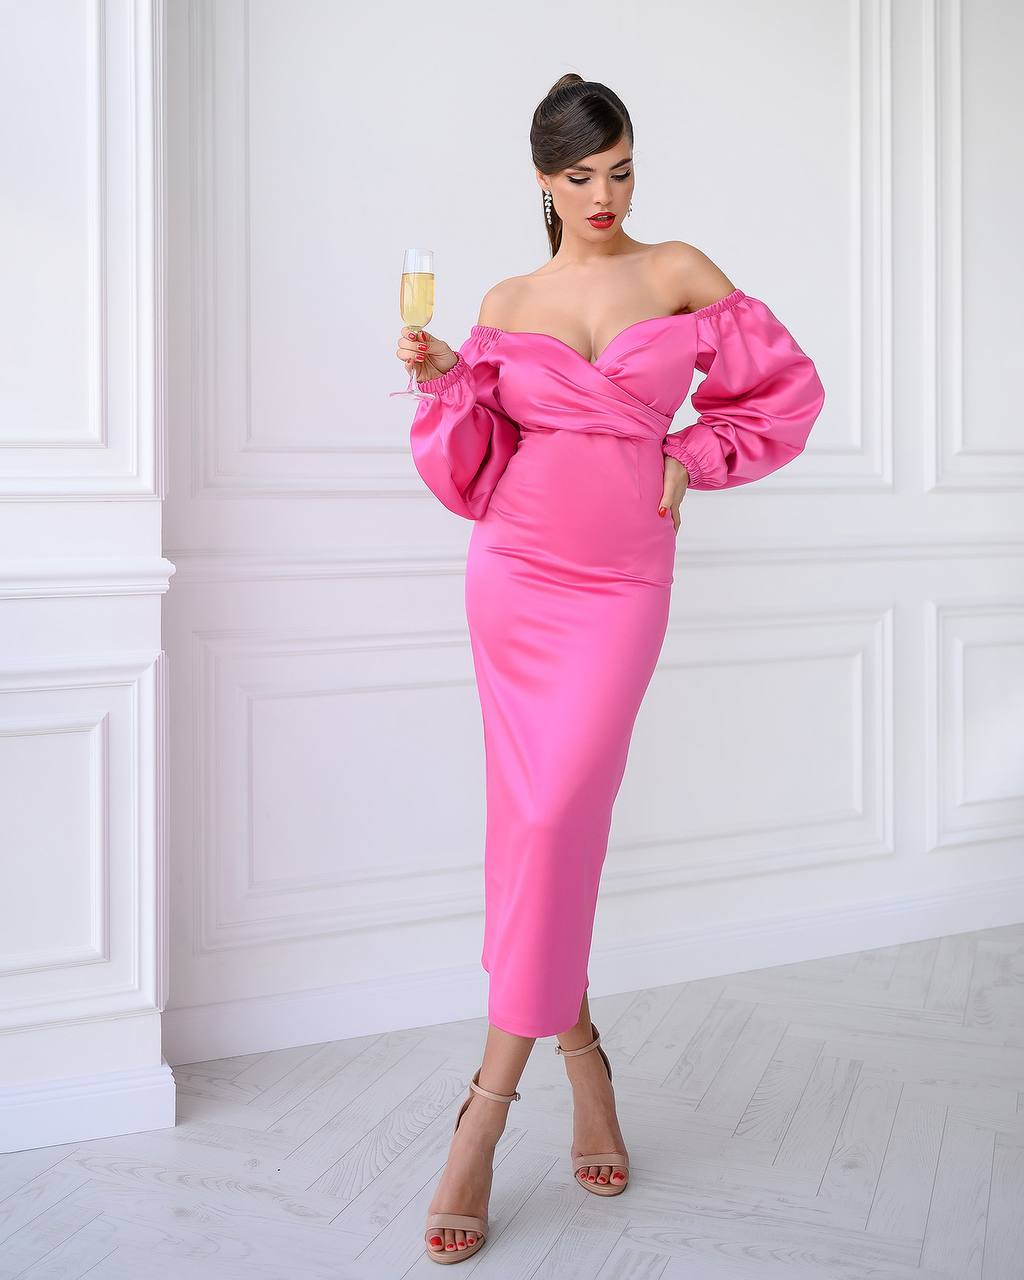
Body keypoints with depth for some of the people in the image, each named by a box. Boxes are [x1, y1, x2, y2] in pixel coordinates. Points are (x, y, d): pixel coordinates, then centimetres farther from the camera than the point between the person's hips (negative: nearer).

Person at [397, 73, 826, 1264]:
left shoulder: (681, 273, 6)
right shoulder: (507, 305, 9)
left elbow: (786, 386, 11)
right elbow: (479, 471, 9)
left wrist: (689, 459, 1)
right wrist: (445, 380, -7)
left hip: (622, 583, -2)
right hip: (517, 577, 2)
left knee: (556, 817, -13)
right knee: (530, 822, 2)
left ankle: (483, 1117, -5)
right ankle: (580, 1056, 20)